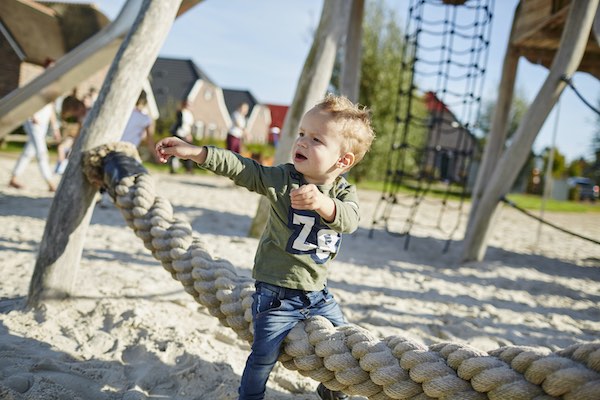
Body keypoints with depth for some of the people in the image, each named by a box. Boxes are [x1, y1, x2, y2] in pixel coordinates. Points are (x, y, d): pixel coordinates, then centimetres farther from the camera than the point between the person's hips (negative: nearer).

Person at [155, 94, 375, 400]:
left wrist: (322, 203, -47)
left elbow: (349, 220, -26)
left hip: (317, 294, 3)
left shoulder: (345, 192, -6)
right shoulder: (281, 178, -10)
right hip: (276, 293, -3)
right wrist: (192, 151, -25)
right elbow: (239, 168, -17)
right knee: (265, 355, -3)